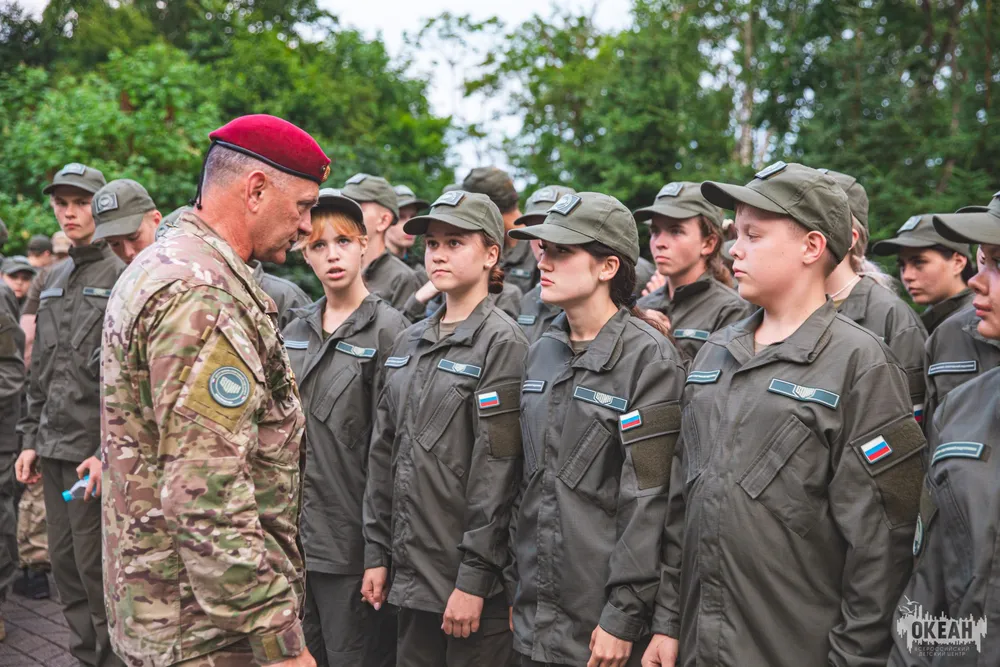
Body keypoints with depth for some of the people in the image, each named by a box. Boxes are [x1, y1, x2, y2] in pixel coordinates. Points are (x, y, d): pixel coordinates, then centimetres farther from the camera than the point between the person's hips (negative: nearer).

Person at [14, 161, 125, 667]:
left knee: (94, 567, -2)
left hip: (94, 448, -7)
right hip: (53, 447, 7)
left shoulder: (121, 277, -8)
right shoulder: (53, 280, 15)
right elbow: (39, 370, 18)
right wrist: (30, 438, 13)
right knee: (64, 564, 13)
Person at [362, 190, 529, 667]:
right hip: (412, 572, 6)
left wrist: (474, 578, -17)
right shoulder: (408, 344, 11)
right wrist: (376, 552, 9)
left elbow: (496, 468, -15)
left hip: (470, 576, -6)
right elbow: (384, 453, 13)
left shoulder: (502, 342, -10)